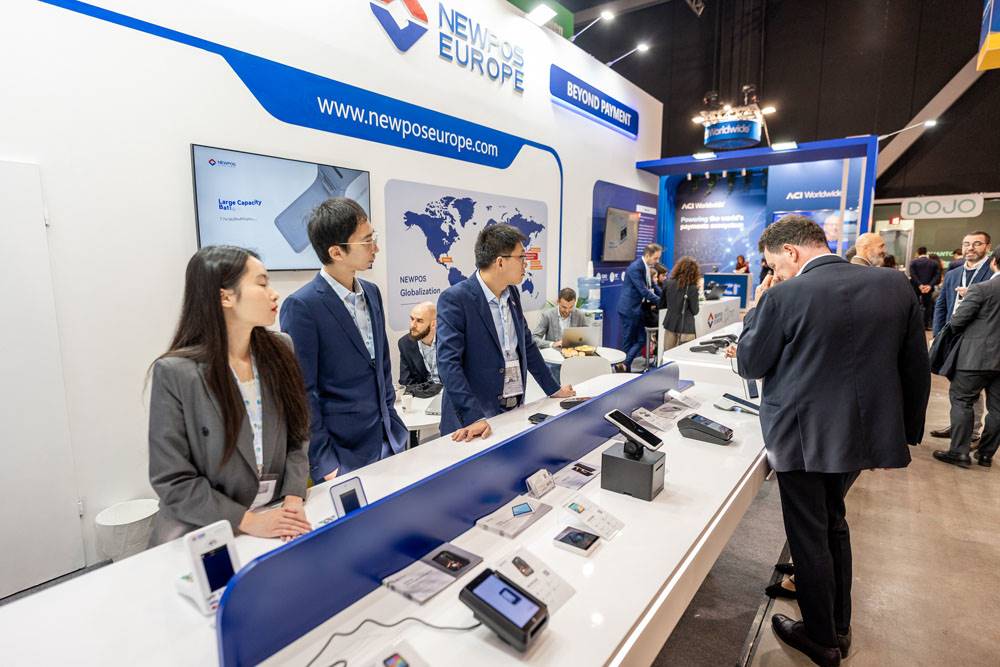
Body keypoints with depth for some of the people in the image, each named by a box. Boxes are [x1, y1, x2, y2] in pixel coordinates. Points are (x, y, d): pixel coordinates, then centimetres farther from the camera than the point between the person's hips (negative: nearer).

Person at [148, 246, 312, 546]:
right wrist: (248, 521, -17)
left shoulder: (280, 350, 0)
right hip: (203, 532, -3)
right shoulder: (174, 372, -13)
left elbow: (296, 436, 4)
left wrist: (293, 499, -10)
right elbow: (173, 480, -10)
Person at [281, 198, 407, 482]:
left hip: (389, 441, 6)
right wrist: (324, 463, -14)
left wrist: (390, 420, 12)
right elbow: (302, 392, -14)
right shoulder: (301, 306, -16)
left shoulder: (372, 292, 6)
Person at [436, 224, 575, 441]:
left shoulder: (512, 293, 7)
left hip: (515, 410, 6)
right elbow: (448, 361, -21)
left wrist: (554, 390, 17)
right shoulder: (454, 299, -15)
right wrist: (474, 417, -28)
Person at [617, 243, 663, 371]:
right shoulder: (635, 268, -20)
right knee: (628, 343, 2)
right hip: (629, 309, -9)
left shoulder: (646, 267, 8)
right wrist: (661, 301, -17)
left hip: (636, 309, 9)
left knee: (641, 340, 10)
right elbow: (643, 291, -22)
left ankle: (624, 365, 15)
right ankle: (623, 367, 14)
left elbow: (652, 286, 15)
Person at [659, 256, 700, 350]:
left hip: (670, 324, 5)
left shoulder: (668, 283, -1)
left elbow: (661, 305, 9)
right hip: (685, 327, -5)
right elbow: (695, 311, -4)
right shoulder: (692, 288, -14)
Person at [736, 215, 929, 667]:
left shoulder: (784, 296, -19)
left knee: (809, 536, 13)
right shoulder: (896, 285, -2)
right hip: (864, 432, 6)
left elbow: (749, 365, -8)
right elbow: (916, 369, 4)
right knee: (833, 522, 26)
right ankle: (839, 626, 41)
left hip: (801, 438, -6)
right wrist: (908, 431, 15)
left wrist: (758, 308, 0)